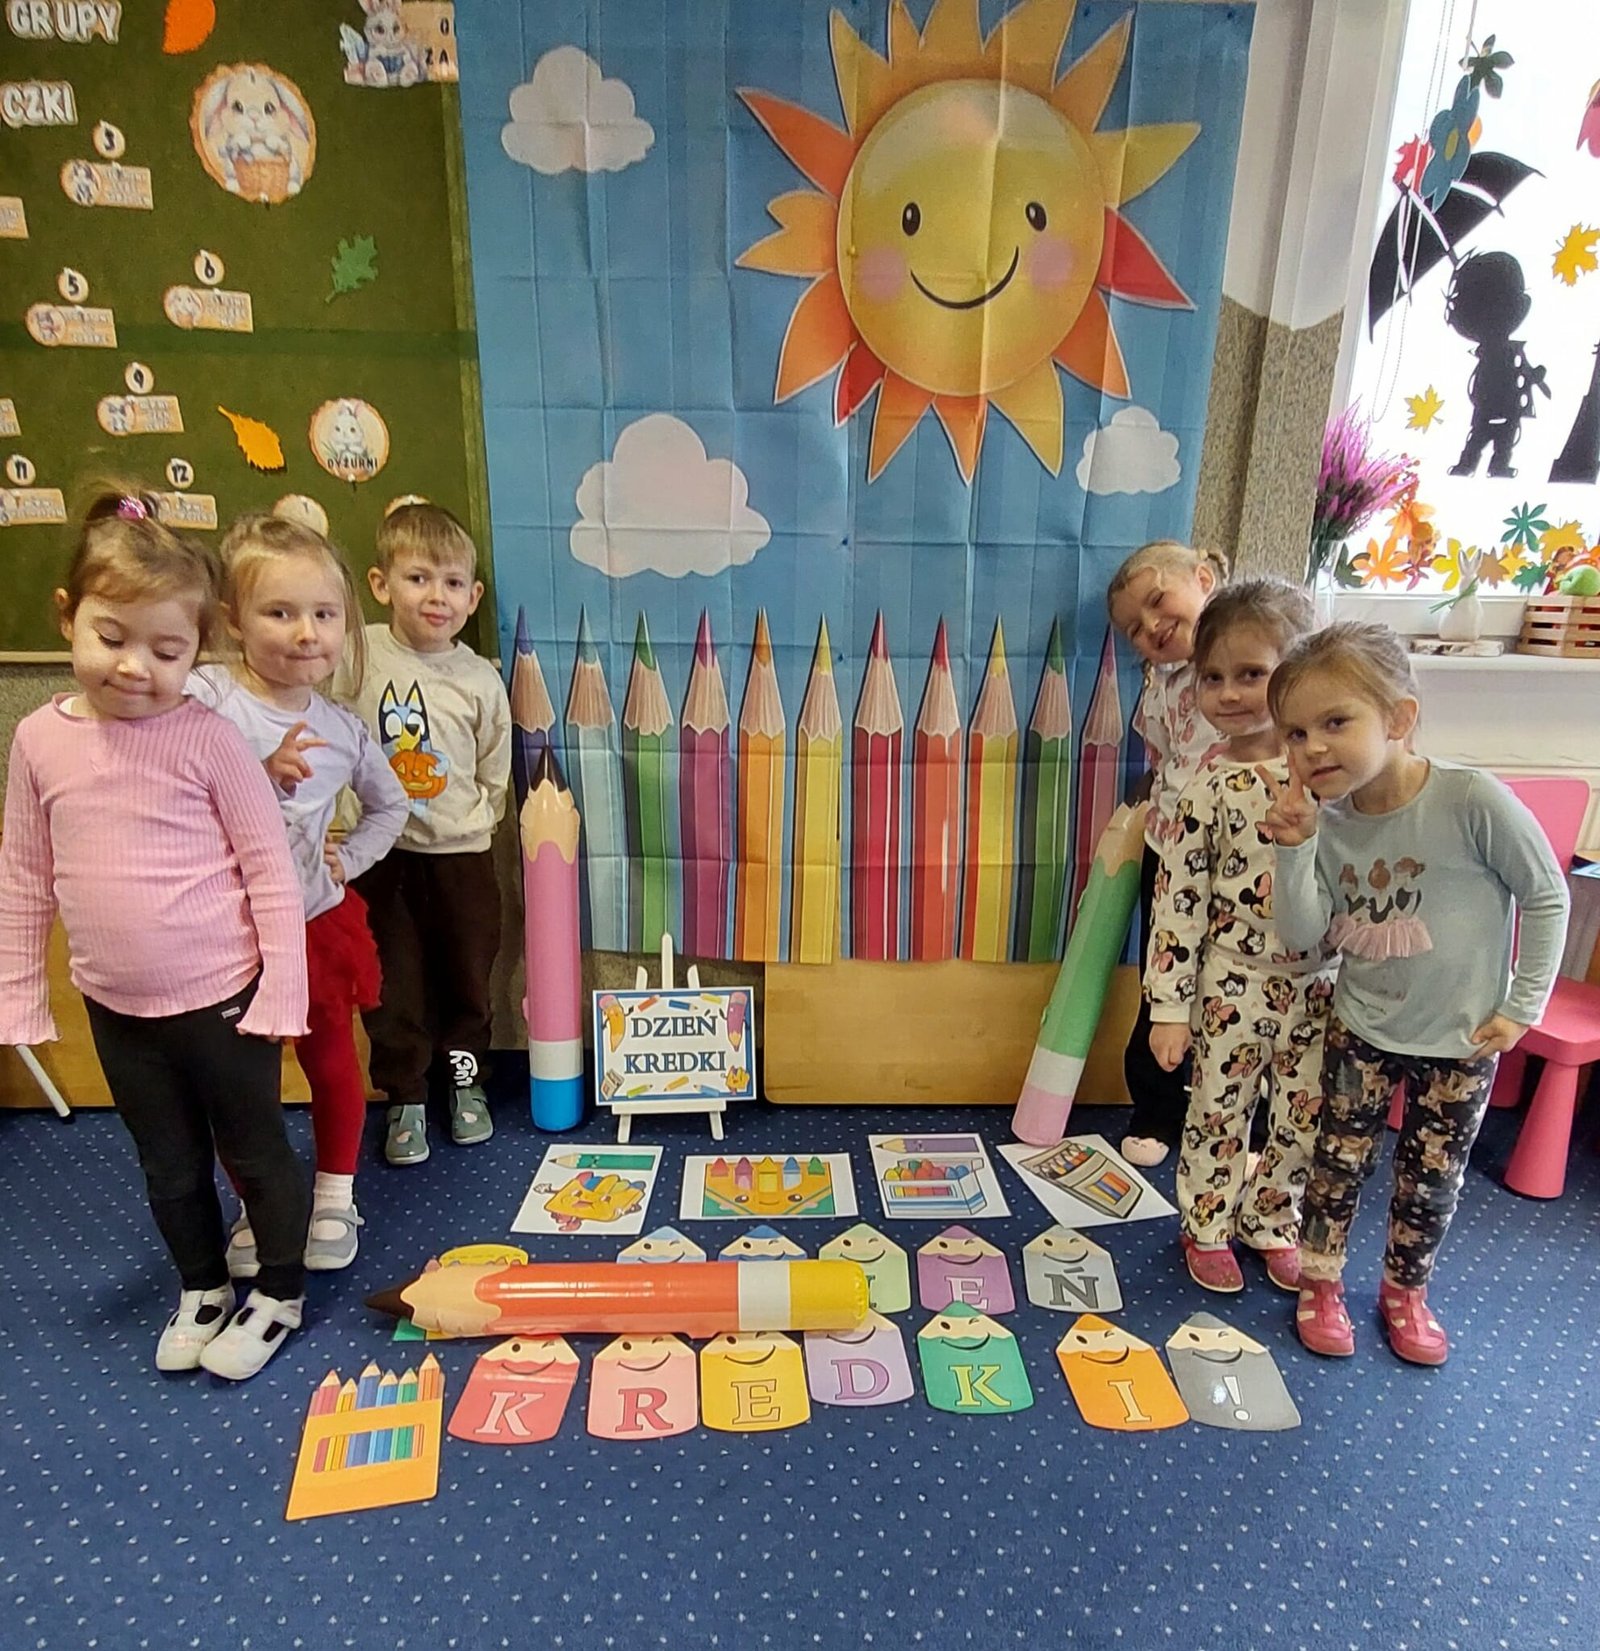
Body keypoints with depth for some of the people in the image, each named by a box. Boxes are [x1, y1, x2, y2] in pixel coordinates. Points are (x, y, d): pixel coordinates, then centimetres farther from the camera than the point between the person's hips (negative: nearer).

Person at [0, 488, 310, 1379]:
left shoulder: (208, 738, -15)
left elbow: (269, 865, -13)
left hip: (222, 997, -4)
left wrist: (283, 988, -15)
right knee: (170, 1164, 22)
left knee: (255, 1150, 14)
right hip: (117, 1008, 5)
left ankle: (282, 1293, 36)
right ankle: (203, 1288, 46)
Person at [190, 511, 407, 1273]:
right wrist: (261, 776, -30)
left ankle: (334, 1195, 39)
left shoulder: (343, 730, -3)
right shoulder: (204, 697, -15)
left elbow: (389, 803, 14)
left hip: (317, 921, 2)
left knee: (332, 1062, 16)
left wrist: (349, 860, 2)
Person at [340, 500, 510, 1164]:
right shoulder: (358, 654, -7)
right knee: (393, 984, 10)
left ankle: (467, 1082, 37)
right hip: (379, 854, 0)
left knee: (467, 976, 15)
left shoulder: (481, 679, -5)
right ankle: (405, 1098, 29)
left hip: (459, 855, 1)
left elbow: (495, 775, 5)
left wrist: (473, 823, -1)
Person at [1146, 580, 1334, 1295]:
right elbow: (1177, 898, -12)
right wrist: (1169, 1007, -12)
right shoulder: (1210, 787, -14)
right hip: (1234, 985, -3)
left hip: (1317, 984, 4)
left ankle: (1270, 1222, 41)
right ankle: (1207, 1228, 35)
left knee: (1306, 1117, 16)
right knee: (1220, 1113, 11)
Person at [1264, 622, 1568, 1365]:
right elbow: (1301, 934, -13)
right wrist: (1296, 847, -26)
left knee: (1432, 1177, 16)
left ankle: (1406, 1291, 40)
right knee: (1338, 1162, 12)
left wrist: (1523, 1006, -8)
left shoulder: (1473, 800, -24)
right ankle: (1321, 1285, 33)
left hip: (1462, 1039, -2)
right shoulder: (1325, 816, -12)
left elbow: (1547, 898, -11)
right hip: (1362, 1029, 2)